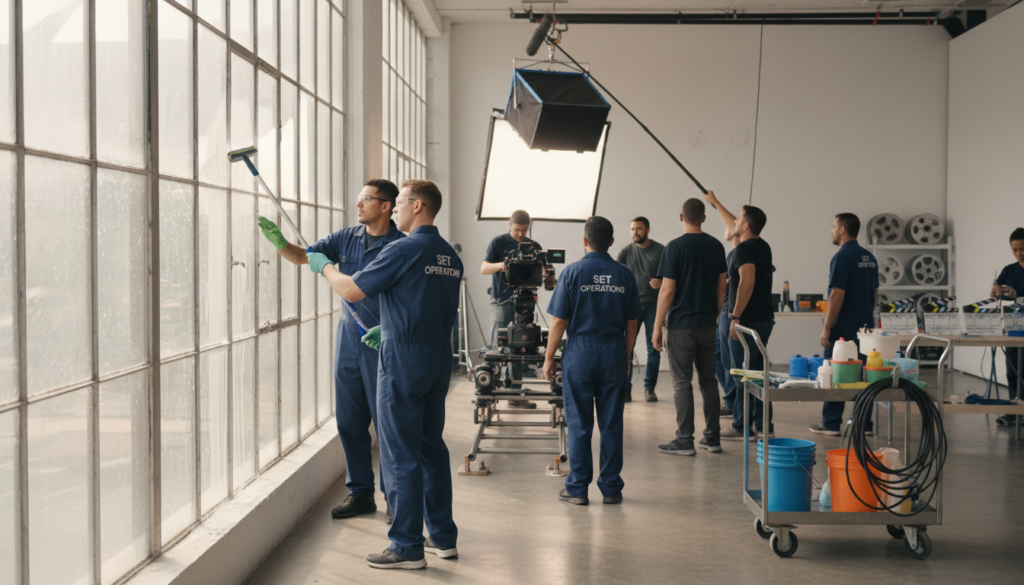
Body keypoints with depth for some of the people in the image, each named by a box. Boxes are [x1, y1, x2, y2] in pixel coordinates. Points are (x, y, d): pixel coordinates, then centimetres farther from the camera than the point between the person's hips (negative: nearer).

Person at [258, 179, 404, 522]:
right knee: (349, 420, 10)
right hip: (348, 339, 6)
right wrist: (280, 243, -14)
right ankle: (360, 492, 22)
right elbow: (302, 257, 6)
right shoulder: (346, 238, 6)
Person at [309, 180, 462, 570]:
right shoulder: (450, 256, 11)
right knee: (431, 447, 16)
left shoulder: (404, 251, -15)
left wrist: (323, 266, 6)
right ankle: (443, 536, 22)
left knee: (400, 454, -2)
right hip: (440, 358, 8)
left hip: (404, 360, -8)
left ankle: (408, 547, 2)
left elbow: (351, 291, -12)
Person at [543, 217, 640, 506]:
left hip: (580, 354, -2)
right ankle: (611, 487, 12)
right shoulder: (624, 275, 3)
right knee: (612, 424, 7)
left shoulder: (572, 272, -6)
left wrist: (549, 357, 3)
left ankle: (578, 488, 8)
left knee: (579, 424, 4)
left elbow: (559, 321, -6)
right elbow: (632, 323, 8)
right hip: (614, 356, 2)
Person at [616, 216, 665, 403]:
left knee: (654, 347, 2)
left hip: (653, 303, 0)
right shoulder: (627, 251, 5)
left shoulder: (660, 251, 2)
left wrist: (661, 283, -17)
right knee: (627, 346, -5)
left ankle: (650, 388, 12)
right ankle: (625, 388, 2)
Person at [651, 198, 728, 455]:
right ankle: (712, 438, 15)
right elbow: (721, 287, 11)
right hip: (708, 324, 5)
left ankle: (685, 440, 2)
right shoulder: (716, 246, 6)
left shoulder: (676, 247, -11)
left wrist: (657, 327, -7)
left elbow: (667, 290, -12)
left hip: (681, 325, -5)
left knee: (682, 383, 0)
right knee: (708, 379, 12)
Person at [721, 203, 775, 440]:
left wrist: (736, 316, -27)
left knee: (743, 375, -3)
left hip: (747, 320, -9)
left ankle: (741, 427, 3)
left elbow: (747, 281, -28)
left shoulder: (744, 249, -16)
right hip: (764, 318, 9)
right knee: (758, 372, 14)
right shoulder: (763, 247, 13)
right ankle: (763, 425, 17)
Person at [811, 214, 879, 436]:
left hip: (844, 327, -8)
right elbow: (875, 293, 16)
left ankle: (831, 423, 4)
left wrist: (826, 328, -16)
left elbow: (837, 294, -19)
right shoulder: (869, 257, 11)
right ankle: (865, 423, 11)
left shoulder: (842, 257, -15)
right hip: (865, 326, 8)